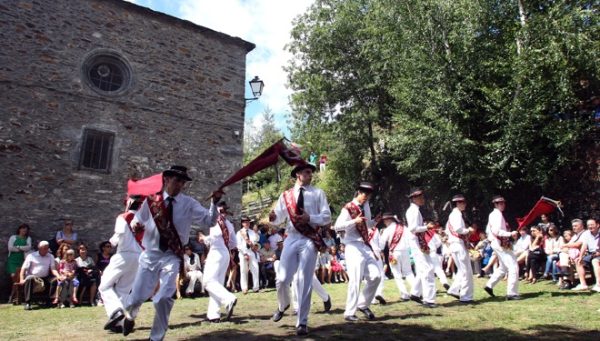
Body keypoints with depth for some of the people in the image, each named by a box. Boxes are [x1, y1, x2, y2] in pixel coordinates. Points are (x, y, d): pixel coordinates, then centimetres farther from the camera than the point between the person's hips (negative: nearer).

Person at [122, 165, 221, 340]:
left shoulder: (189, 204, -4)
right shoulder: (151, 201, 0)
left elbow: (209, 221, -13)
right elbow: (137, 222, 13)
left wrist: (214, 202, -30)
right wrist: (136, 227, -11)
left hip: (172, 257, -1)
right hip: (150, 255, 2)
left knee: (163, 299, -11)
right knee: (137, 298, 7)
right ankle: (130, 317, 46)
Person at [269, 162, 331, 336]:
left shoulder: (318, 193, 6)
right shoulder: (285, 195, 11)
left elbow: (327, 217, 1)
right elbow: (279, 218, 8)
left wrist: (310, 218, -16)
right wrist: (273, 218, -16)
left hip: (310, 241, -1)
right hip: (291, 239, 2)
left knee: (305, 282, -2)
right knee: (282, 279, 0)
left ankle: (302, 322, 10)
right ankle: (283, 305, 34)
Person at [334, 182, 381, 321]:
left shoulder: (366, 206, 12)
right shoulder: (348, 209, -10)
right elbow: (337, 227, -18)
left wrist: (375, 222, 5)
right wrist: (354, 221, -27)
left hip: (366, 246, 7)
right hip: (353, 247, -7)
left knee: (375, 276, 1)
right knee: (355, 280, -10)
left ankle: (363, 304, 19)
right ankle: (349, 313, 2)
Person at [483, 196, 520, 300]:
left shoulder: (493, 214, 17)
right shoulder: (497, 214, -14)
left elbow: (489, 230, 22)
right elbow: (497, 231, -24)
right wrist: (510, 234, -26)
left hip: (498, 243, 11)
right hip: (501, 244, -11)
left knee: (503, 268, 19)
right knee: (513, 267, -8)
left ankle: (489, 285, 20)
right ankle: (512, 293, -6)